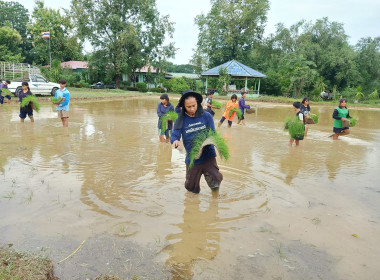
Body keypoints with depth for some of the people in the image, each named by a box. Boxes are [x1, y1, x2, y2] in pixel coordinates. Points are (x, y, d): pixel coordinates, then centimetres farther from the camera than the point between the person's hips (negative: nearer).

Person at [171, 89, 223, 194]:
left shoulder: (206, 116, -3)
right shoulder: (180, 120, -1)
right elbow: (174, 135, -7)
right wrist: (175, 141, -31)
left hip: (208, 156, -1)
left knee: (216, 180, -17)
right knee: (192, 188, 10)